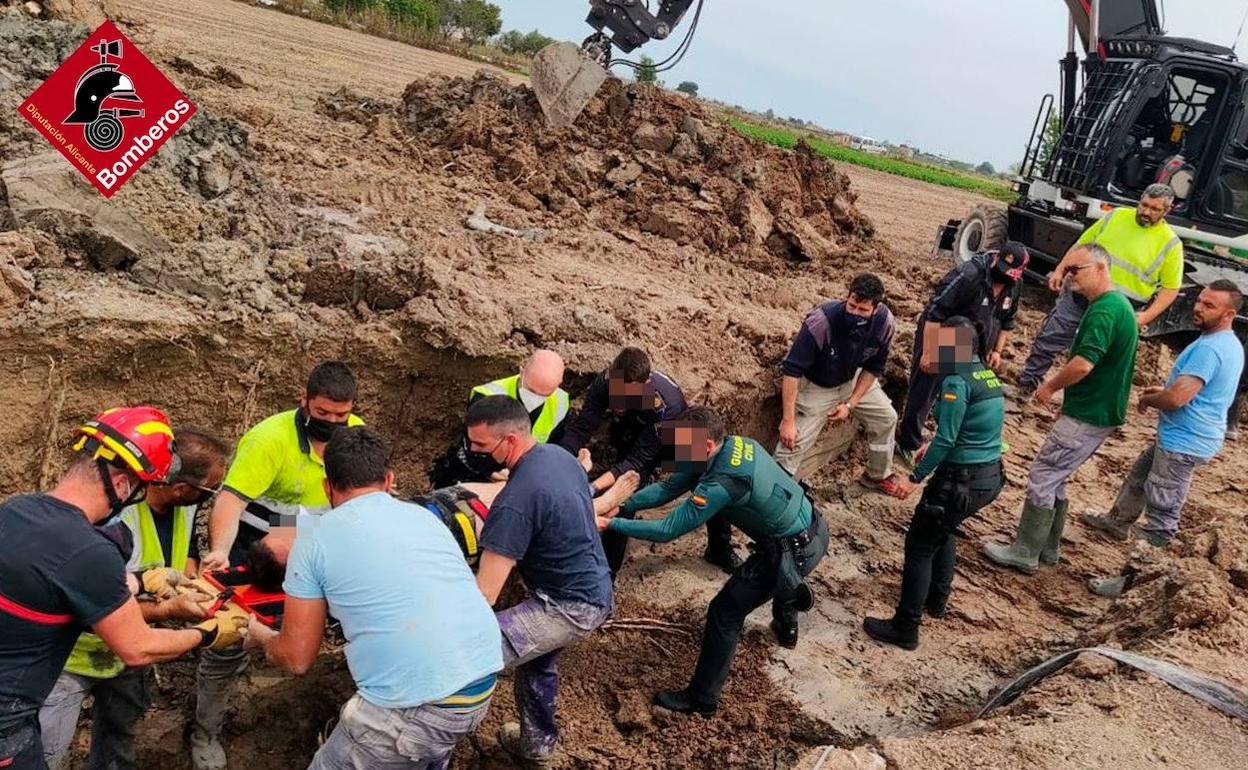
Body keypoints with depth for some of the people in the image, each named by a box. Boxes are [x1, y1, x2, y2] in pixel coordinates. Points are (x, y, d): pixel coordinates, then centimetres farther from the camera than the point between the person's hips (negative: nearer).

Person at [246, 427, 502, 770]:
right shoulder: (424, 516, 18)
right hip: (485, 685, 6)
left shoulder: (317, 536, 4)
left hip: (417, 708, -6)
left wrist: (260, 636, 31)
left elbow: (297, 659, 9)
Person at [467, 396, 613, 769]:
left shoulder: (516, 501, -27)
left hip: (571, 607, -10)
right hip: (595, 590, 10)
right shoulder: (559, 454, 0)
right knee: (537, 661, 31)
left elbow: (484, 594, -27)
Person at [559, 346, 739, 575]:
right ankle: (607, 570, -1)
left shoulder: (667, 404, -42)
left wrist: (593, 487, -54)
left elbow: (637, 461, -42)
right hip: (630, 442, 1)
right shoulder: (605, 382, -35)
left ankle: (720, 550, 27)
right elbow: (581, 429, -35)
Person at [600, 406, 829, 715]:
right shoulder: (733, 443, -4)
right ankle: (786, 624, 66)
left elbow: (668, 530, -25)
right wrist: (623, 505, -7)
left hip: (795, 552, -9)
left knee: (725, 613, 2)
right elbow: (670, 486, 0)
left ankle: (702, 699, 16)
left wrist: (611, 524, -18)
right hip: (814, 528, 9)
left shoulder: (721, 484, -31)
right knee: (778, 574, 39)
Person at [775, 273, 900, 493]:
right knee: (793, 441, -14)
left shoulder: (885, 323, -23)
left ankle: (877, 476, 32)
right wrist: (788, 420, -33)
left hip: (854, 380, 5)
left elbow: (874, 367, -7)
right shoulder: (821, 321, -38)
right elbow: (792, 370, -33)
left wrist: (850, 404, -14)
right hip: (815, 385, -5)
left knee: (886, 418, 10)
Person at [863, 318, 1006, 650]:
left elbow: (945, 440, -21)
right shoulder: (987, 376, 9)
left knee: (920, 545, 1)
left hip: (962, 479, -9)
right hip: (990, 476, 9)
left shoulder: (957, 382, -18)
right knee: (942, 531, 30)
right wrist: (932, 446, 19)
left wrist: (915, 477, -13)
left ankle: (905, 628, 7)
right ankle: (937, 599, 42)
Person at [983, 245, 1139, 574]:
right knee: (1055, 480, 18)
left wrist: (1050, 387, -13)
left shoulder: (1104, 310, -20)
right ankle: (1048, 547, 28)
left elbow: (1083, 364, -29)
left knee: (1043, 479, -2)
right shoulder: (1118, 304, 13)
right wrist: (1058, 380, 14)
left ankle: (1024, 553, 6)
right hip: (1101, 412, 10)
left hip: (1086, 417, -10)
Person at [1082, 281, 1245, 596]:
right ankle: (1117, 521, 53)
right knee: (1140, 475, 32)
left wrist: (1147, 399, -8)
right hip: (1185, 437, 11)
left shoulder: (1208, 349, -25)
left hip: (1183, 444, -11)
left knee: (1161, 518, -4)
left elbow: (1177, 399, -30)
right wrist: (1164, 391, 11)